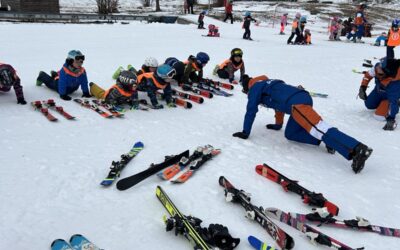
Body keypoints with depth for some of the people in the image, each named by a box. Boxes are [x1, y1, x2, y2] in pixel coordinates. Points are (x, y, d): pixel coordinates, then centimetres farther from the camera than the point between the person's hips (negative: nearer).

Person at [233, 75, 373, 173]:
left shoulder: (255, 88, 14)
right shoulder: (268, 84, 39)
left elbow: (251, 111, 8)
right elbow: (279, 103, 47)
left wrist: (245, 133, 16)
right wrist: (277, 125, 56)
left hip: (296, 102, -9)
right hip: (303, 97, 9)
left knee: (319, 128, -23)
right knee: (290, 134, 16)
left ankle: (358, 149, -39)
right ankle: (324, 138, -2)